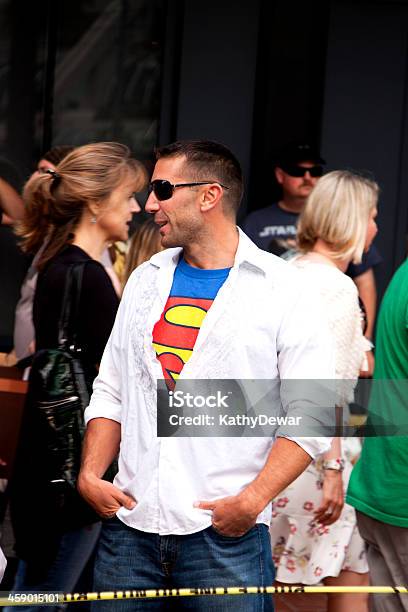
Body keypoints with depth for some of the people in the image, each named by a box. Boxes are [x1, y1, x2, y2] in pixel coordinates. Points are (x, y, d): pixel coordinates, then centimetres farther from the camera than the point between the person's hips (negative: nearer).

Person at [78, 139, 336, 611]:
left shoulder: (283, 290, -3)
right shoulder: (147, 279, 14)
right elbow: (111, 391, 16)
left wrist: (252, 500, -17)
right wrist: (90, 474, 2)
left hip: (226, 535, -4)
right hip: (129, 526, 4)